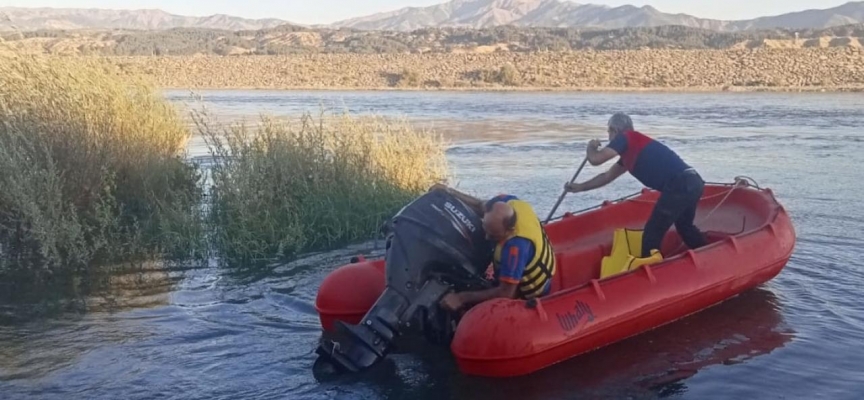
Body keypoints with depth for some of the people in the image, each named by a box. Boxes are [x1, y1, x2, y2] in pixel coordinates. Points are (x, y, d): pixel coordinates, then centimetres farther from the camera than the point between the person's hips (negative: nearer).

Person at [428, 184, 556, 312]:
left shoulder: (516, 245, -45)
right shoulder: (508, 202, -23)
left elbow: (506, 293, -39)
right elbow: (480, 206, -1)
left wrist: (461, 298, -36)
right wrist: (450, 192, -13)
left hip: (528, 294, -8)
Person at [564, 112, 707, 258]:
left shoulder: (625, 138, -1)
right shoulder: (630, 150, 26)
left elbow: (595, 159, -7)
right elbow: (607, 176, 35)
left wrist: (591, 147, 16)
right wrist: (580, 187, 40)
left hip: (679, 185, -10)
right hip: (692, 182, 10)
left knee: (652, 234, -2)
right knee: (685, 227, 31)